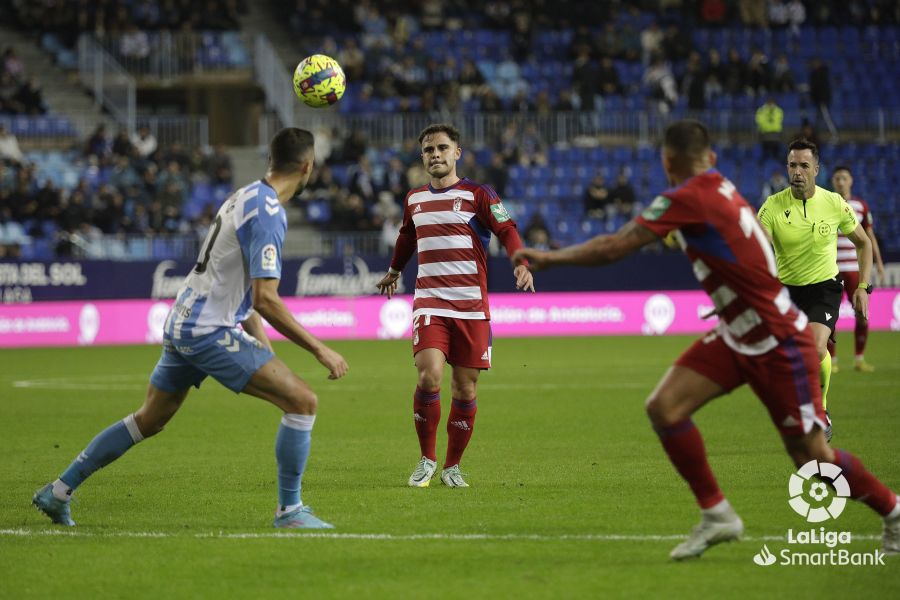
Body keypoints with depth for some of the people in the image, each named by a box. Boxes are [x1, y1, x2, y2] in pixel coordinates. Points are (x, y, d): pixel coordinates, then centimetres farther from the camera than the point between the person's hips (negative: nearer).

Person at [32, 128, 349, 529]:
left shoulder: (245, 197, 13)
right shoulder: (268, 213, -17)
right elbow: (265, 299, -23)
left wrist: (262, 343, 25)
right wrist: (319, 350, -19)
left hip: (182, 323, 10)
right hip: (211, 330, -10)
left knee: (149, 420, 22)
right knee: (302, 402, -9)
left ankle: (57, 493, 27)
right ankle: (289, 511, -3)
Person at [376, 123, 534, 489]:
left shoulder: (477, 195, 0)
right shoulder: (414, 199, 13)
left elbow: (507, 230, -8)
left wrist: (519, 262, -27)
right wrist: (394, 271, 48)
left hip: (471, 306, -1)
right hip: (429, 303, 1)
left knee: (465, 388, 1)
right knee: (429, 375, -19)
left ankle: (452, 466, 18)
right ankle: (427, 460, -2)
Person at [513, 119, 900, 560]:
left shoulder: (689, 197, -21)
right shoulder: (720, 190, 3)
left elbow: (615, 248, -20)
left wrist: (551, 257, -10)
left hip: (779, 343, -9)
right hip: (738, 337, 9)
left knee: (811, 456, -2)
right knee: (664, 408, -6)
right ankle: (716, 516, 5)